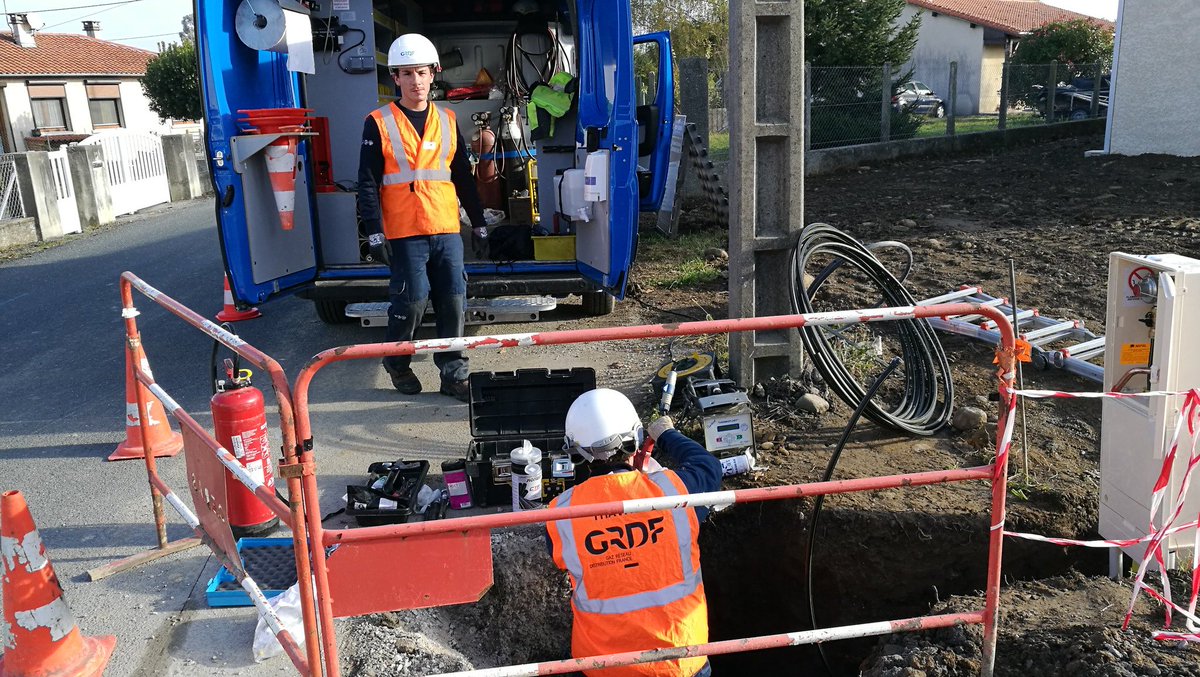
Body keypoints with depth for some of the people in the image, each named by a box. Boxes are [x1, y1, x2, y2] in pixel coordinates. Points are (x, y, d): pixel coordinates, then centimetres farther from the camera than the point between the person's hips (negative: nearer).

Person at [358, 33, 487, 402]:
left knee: (453, 301, 3)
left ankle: (453, 373, 15)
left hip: (447, 231, 4)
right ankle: (397, 363, 23)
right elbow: (368, 184, -3)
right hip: (404, 234, -4)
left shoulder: (447, 120, 11)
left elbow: (463, 176, 17)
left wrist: (479, 223, 16)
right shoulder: (378, 124, -1)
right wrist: (375, 233, -10)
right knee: (412, 302, -2)